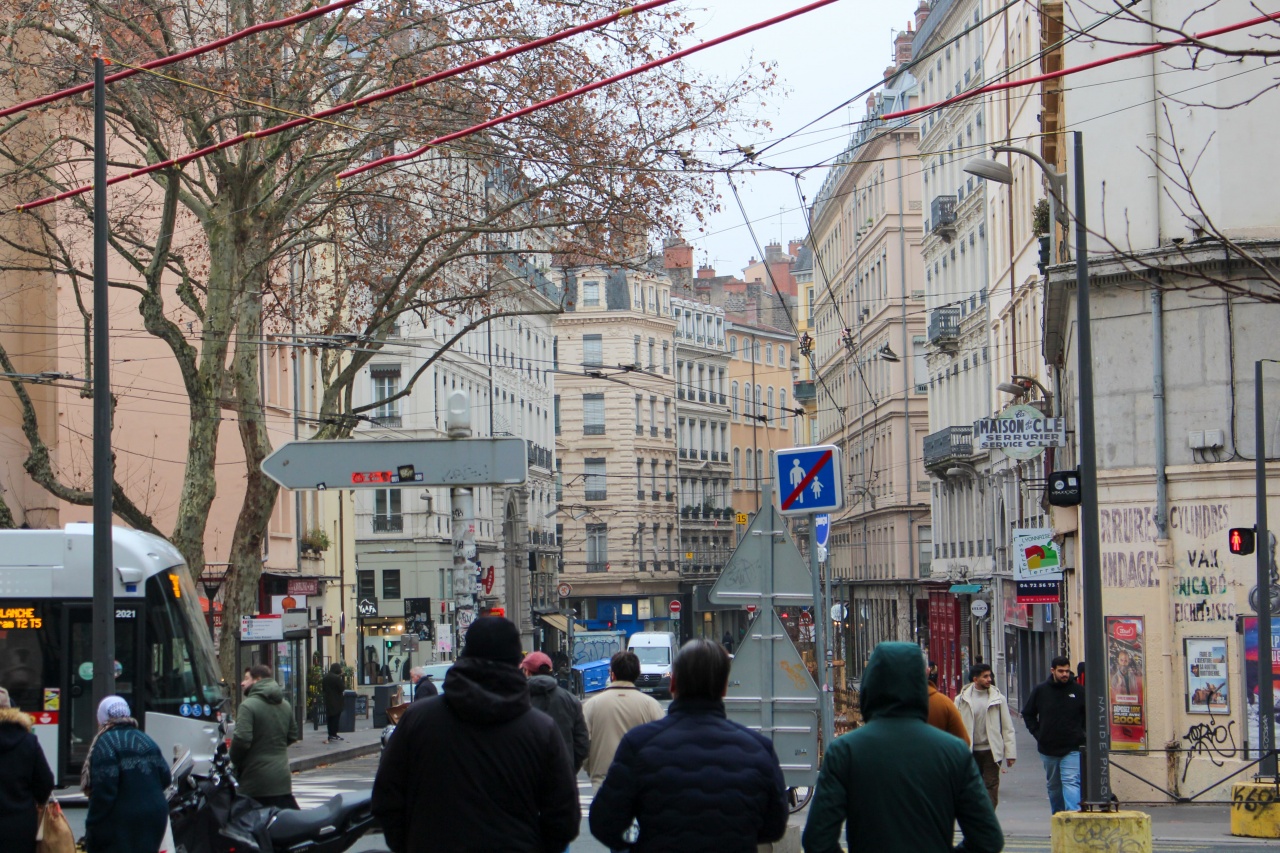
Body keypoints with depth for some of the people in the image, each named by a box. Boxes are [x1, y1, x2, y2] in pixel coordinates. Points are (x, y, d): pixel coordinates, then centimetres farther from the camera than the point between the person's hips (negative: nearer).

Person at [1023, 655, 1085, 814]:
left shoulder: (1078, 691, -3)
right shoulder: (1041, 690, 2)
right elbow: (1027, 713, 13)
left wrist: (1081, 734, -1)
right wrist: (1037, 733, 3)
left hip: (1072, 748, -3)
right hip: (1048, 748, 3)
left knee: (1071, 782, -17)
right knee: (1053, 785, 15)